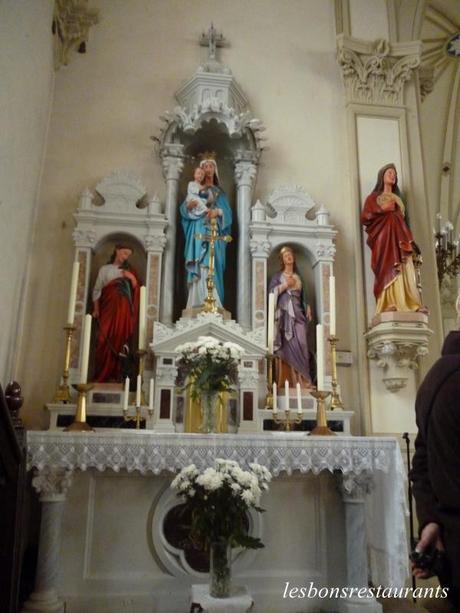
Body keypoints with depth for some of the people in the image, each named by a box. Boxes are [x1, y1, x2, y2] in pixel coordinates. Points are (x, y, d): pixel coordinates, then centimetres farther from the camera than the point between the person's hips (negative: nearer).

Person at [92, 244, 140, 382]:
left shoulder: (128, 271, 17)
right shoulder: (104, 269, 14)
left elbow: (136, 290, 10)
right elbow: (97, 290, 9)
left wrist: (132, 278, -8)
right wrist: (96, 309, -1)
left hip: (123, 311, 1)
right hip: (107, 308, -1)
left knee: (118, 340, -4)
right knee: (104, 340, -9)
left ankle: (115, 375, -1)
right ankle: (102, 375, -5)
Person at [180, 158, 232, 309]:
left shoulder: (219, 192, 19)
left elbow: (227, 211, 8)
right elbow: (183, 209, 7)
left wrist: (218, 212, -13)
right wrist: (189, 205, -15)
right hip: (199, 230, -1)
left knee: (212, 266, -10)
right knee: (200, 266, -10)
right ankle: (199, 302, -13)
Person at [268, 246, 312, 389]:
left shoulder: (298, 277, 21)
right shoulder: (278, 276, 9)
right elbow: (271, 292, -4)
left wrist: (307, 307, 8)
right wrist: (285, 285, -9)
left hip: (297, 313, 4)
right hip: (284, 314, -3)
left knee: (301, 344, -8)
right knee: (288, 345, -11)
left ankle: (302, 379, -8)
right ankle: (288, 380, -11)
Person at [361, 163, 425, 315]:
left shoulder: (398, 199, 27)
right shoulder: (373, 197, 12)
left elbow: (403, 220, 23)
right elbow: (364, 218, 0)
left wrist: (410, 241, 11)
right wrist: (382, 209, -7)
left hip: (400, 238, 5)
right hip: (384, 238, -5)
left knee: (405, 271, -9)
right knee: (388, 270, -17)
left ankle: (409, 304, -16)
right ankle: (390, 305, -24)